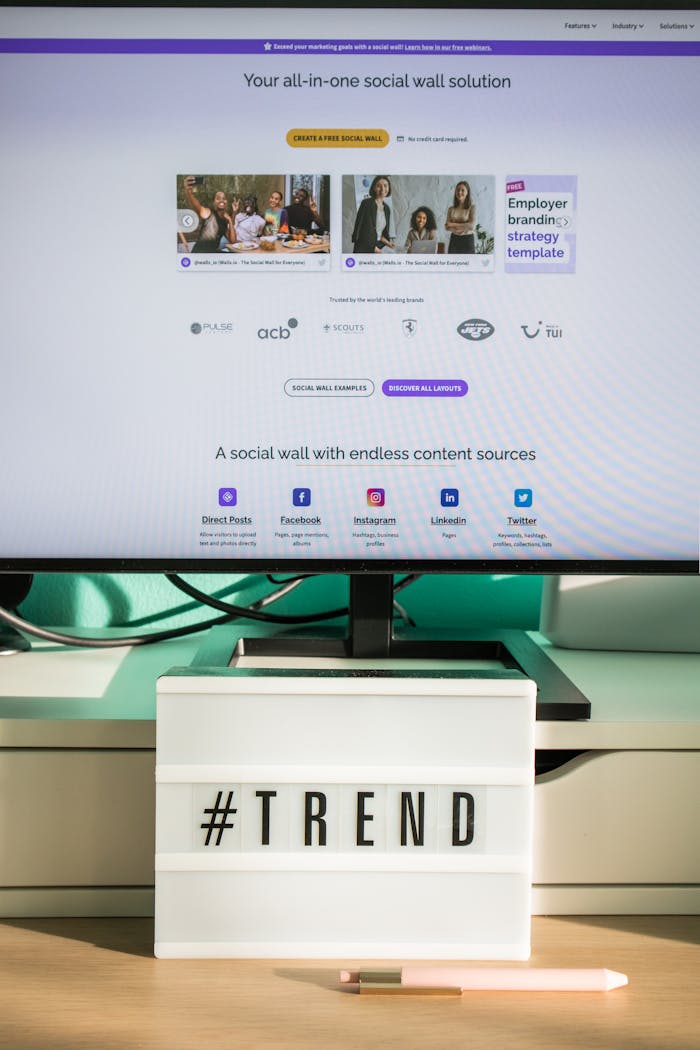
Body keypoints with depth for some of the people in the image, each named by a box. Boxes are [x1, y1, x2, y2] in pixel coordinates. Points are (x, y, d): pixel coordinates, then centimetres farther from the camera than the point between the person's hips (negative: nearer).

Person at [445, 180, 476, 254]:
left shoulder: (472, 207, -3)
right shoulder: (451, 209, 8)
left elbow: (472, 226, -13)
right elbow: (447, 226, 4)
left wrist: (454, 224, -10)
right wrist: (455, 229, -18)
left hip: (467, 240, -3)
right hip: (454, 240, 3)